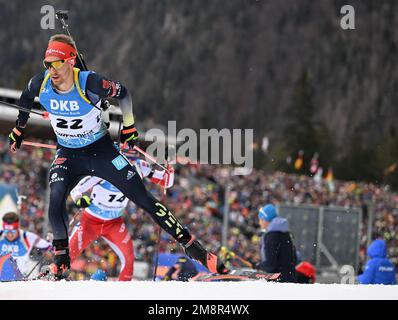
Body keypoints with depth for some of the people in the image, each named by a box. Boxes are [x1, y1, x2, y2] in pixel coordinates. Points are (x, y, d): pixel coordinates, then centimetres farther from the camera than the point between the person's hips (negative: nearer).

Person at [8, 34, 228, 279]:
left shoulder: (89, 83, -27)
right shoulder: (41, 84, -16)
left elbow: (122, 93, -8)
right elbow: (26, 99, 9)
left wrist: (129, 127, -3)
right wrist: (19, 128, 17)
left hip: (102, 150, -2)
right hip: (68, 154, 2)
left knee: (144, 199, -2)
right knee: (55, 198, -26)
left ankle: (190, 244, 7)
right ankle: (62, 258, -9)